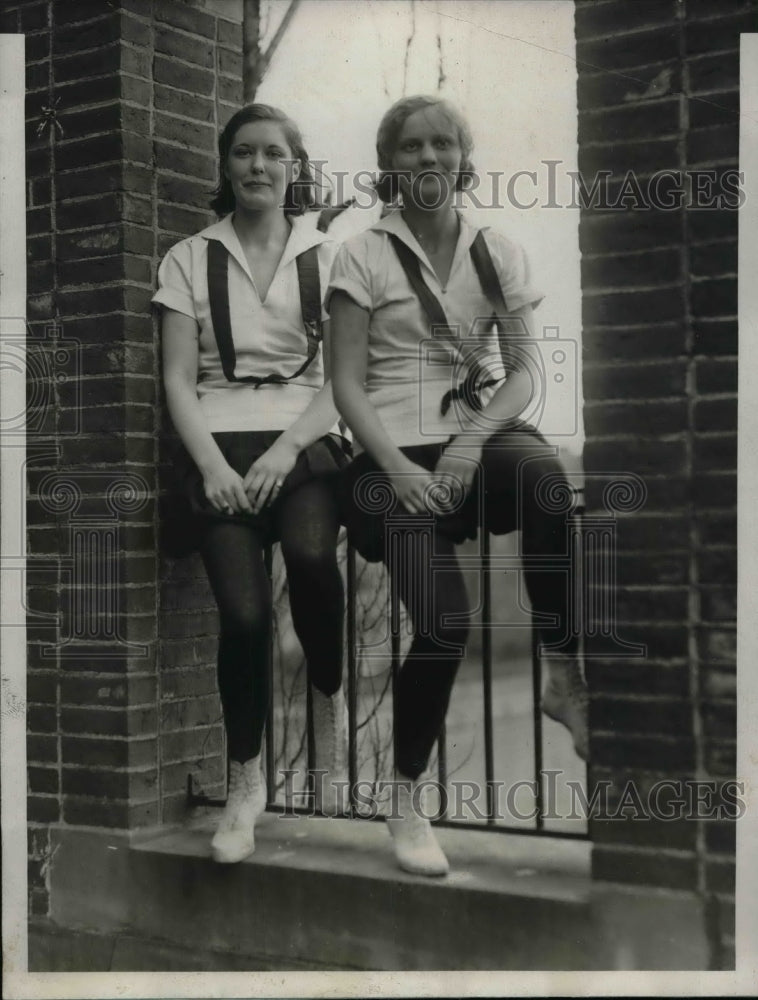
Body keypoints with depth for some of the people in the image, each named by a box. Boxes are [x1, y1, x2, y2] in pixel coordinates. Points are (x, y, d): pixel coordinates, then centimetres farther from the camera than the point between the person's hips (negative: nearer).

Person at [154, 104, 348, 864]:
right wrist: (212, 464, -12)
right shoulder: (189, 260, 9)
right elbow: (178, 380, 4)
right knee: (243, 610, -19)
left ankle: (328, 697, -4)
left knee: (310, 552, -33)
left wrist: (285, 449, -13)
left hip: (304, 441, 0)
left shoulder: (327, 258, 9)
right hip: (221, 443, 0)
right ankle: (245, 782, 2)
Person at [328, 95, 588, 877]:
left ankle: (565, 678, -22)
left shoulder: (499, 255, 13)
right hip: (396, 452, -2)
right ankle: (406, 802, -3)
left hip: (481, 437, 2)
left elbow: (522, 372, 7)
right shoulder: (364, 255, 4)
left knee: (546, 472, -37)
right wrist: (397, 467, -16)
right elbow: (347, 383, -1)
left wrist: (474, 438, -12)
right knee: (443, 620, -23)